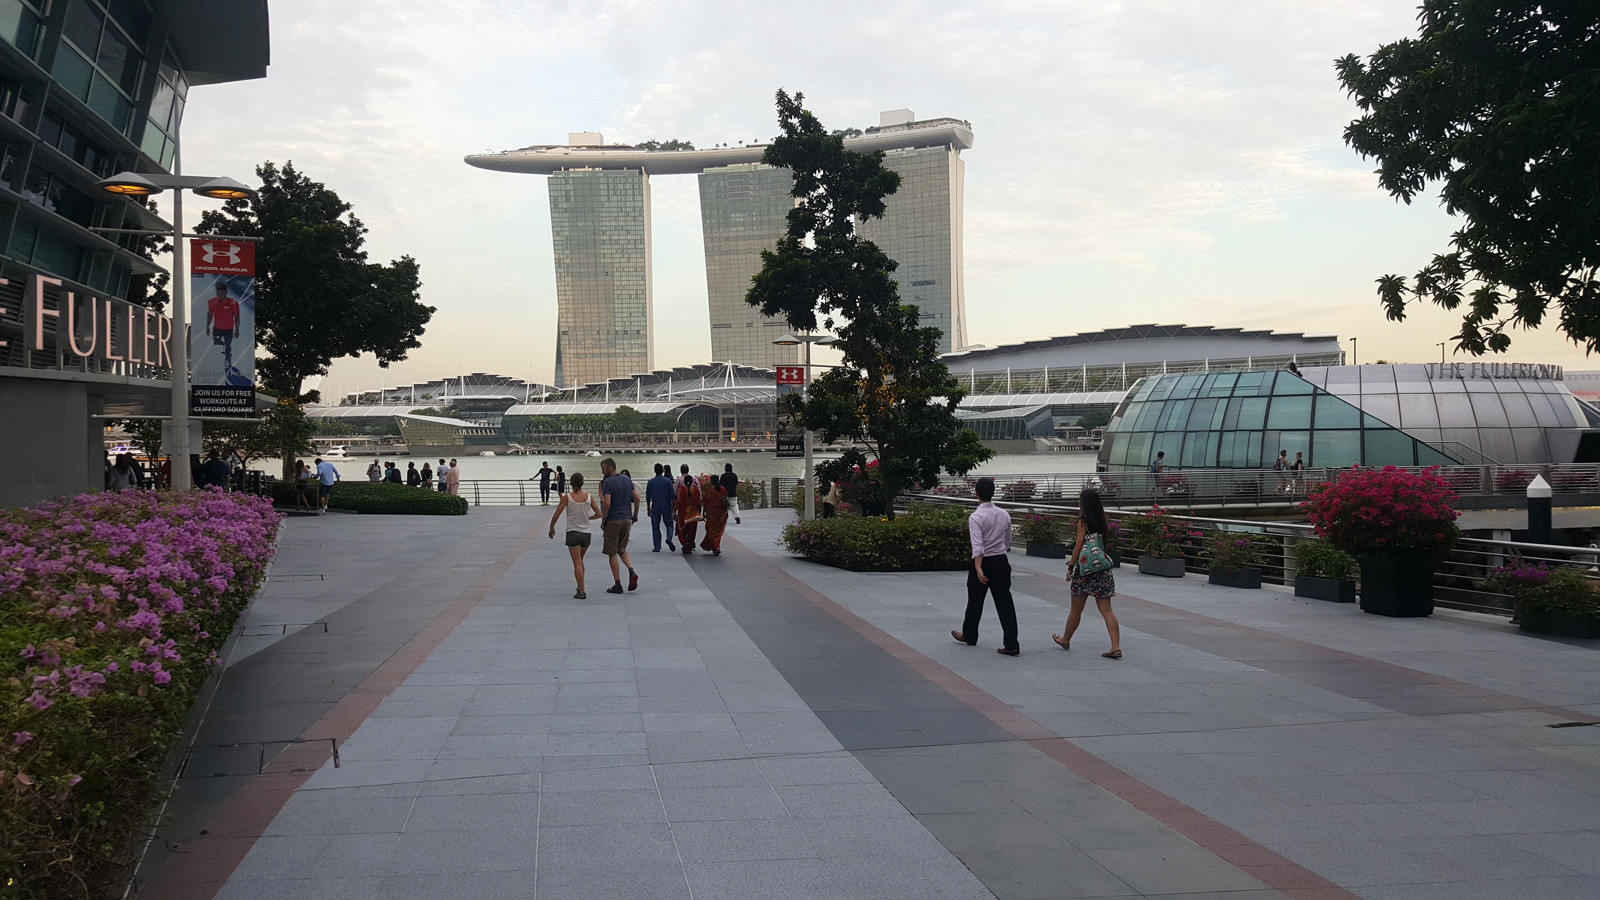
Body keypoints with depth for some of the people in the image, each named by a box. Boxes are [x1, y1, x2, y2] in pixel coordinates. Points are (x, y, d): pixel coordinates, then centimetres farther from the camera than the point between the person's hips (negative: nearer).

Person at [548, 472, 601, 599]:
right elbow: (598, 514, 2)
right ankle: (580, 587, 28)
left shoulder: (567, 497, -9)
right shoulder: (589, 497, -2)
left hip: (573, 533, -3)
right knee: (580, 561, 22)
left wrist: (551, 528, 8)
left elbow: (556, 515, -8)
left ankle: (581, 592, -8)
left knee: (577, 563, -2)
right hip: (587, 533, 3)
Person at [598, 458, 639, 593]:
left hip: (613, 521, -6)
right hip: (627, 519, 6)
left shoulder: (608, 482, -13)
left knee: (612, 553, 4)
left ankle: (617, 585, 5)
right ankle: (632, 572, -4)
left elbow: (607, 503, -22)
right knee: (621, 550, 20)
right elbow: (636, 498, 8)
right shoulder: (627, 479, 7)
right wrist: (635, 515, 17)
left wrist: (603, 520, -11)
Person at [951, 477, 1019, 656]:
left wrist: (979, 569, -29)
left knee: (975, 601, 15)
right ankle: (1011, 645, -5)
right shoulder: (1004, 514, 2)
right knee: (1004, 602, 3)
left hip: (983, 562, -4)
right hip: (1002, 561, 4)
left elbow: (977, 545, -25)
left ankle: (969, 636, 35)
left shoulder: (975, 517, -15)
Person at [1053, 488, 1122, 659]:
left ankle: (1065, 639, 30)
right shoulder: (1102, 520, 9)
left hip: (1085, 569, -5)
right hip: (1102, 568, 5)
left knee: (1076, 609, 11)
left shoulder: (1083, 521, -9)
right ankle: (1116, 647, -9)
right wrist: (1074, 560, 24)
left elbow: (1079, 546, -13)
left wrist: (1070, 568, -6)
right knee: (1106, 610, 1)